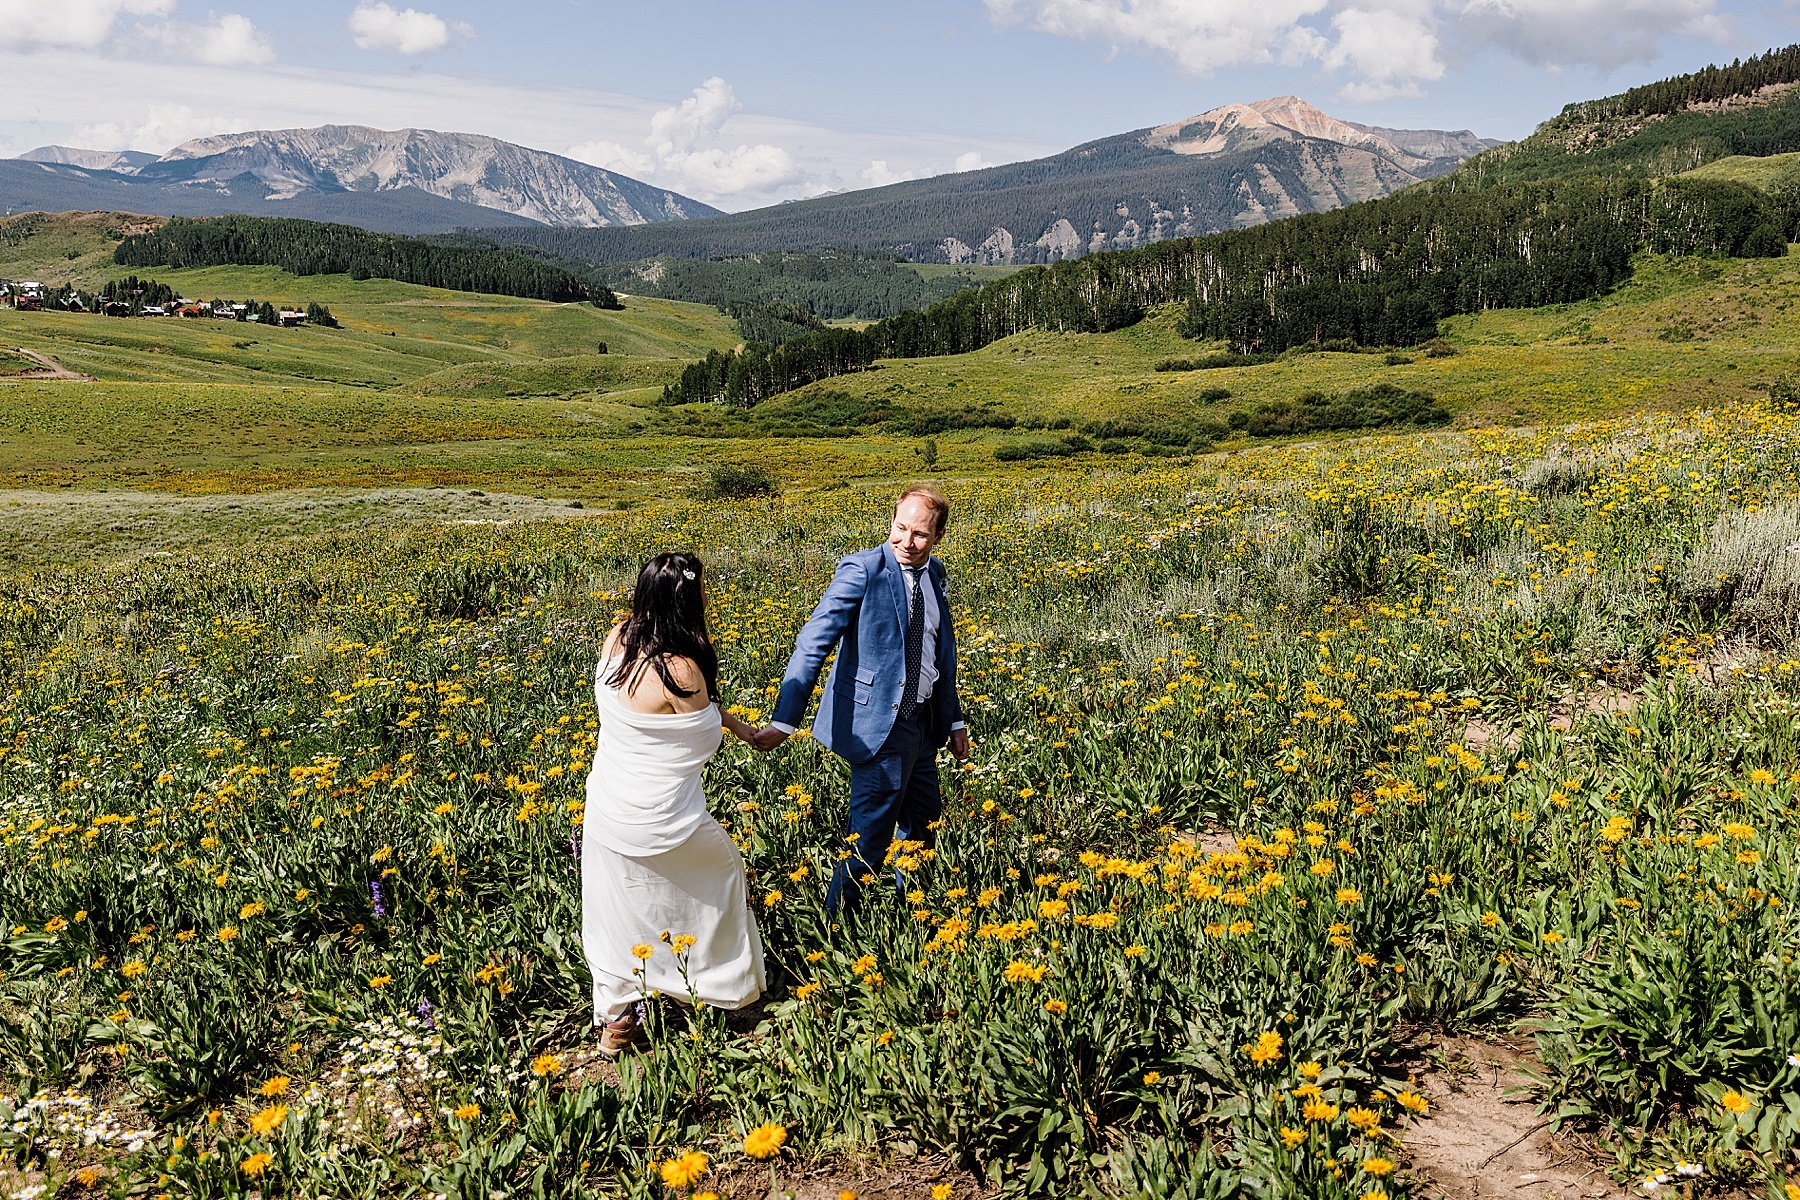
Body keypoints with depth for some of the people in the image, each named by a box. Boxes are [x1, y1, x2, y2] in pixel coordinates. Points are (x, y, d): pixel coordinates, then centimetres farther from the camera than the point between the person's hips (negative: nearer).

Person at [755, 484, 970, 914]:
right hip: (879, 724, -8)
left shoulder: (934, 574, 8)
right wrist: (784, 720, -30)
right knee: (871, 837, -4)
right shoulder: (863, 569, -15)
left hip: (921, 722, 8)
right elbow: (813, 642, -22)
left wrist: (954, 720, 25)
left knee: (924, 825, 20)